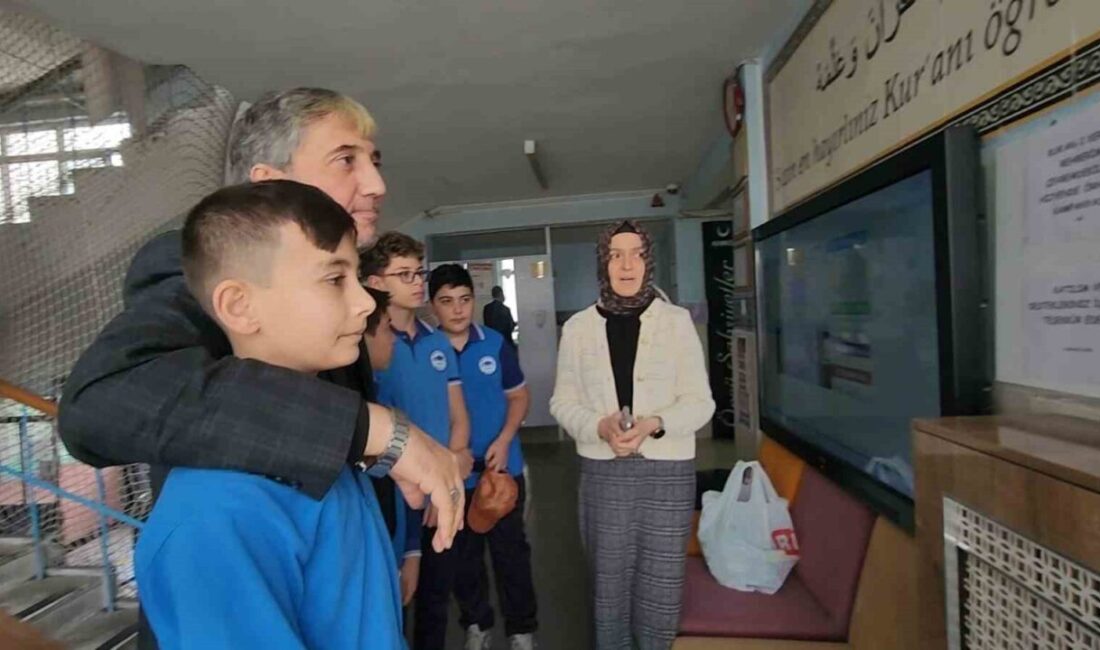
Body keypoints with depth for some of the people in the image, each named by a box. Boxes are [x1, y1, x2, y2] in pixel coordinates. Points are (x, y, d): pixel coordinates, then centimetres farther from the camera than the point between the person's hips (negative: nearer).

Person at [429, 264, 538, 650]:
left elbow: (519, 395, 2)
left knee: (511, 550, 13)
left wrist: (504, 441, -12)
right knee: (464, 554, 18)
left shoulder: (495, 344, -5)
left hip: (503, 468, 1)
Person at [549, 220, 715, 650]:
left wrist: (654, 424, -20)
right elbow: (563, 401, 2)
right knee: (608, 580, 16)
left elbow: (699, 401, -2)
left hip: (668, 470, 0)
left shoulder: (677, 321, -1)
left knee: (661, 583, 12)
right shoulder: (578, 327, 1)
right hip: (602, 471, 1)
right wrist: (599, 426, -17)